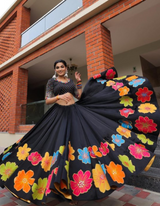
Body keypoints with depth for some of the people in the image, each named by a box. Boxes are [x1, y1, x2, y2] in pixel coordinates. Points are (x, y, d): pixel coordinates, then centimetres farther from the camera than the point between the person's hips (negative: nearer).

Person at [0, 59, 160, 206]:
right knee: (60, 144, -5)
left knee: (77, 141, -1)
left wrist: (79, 82, 2)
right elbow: (47, 100, -1)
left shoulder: (71, 82, 17)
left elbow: (79, 96, 8)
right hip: (59, 114, -3)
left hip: (75, 112, 4)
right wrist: (59, 97, -18)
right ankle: (60, 180, 14)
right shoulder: (51, 81, 6)